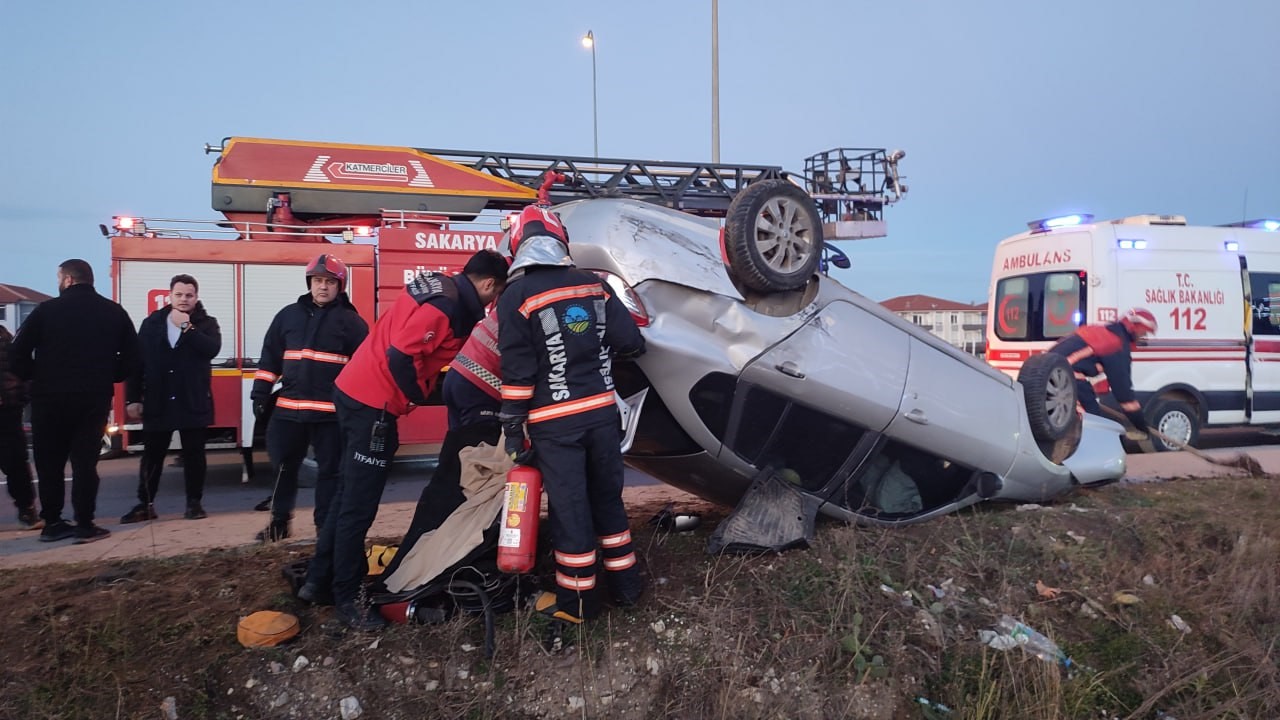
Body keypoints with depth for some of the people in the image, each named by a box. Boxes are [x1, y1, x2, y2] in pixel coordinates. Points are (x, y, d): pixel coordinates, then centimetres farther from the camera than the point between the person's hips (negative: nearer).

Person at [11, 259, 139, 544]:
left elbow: (19, 353, -5)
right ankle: (85, 525, 3)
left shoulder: (47, 309, -3)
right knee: (85, 462, 5)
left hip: (50, 398, -1)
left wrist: (38, 378, 10)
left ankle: (52, 523, 16)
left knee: (49, 463, 11)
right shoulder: (115, 312, 4)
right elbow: (131, 357, 4)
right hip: (94, 399, 2)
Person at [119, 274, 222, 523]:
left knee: (193, 455, 6)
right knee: (152, 456, 8)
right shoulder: (152, 323, 6)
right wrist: (133, 399, 0)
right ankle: (145, 504, 19)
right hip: (157, 403, 2)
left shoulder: (206, 323, 2)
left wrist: (187, 327, -18)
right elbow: (137, 361, 5)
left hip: (194, 403, -1)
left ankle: (194, 503, 16)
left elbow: (212, 349, -18)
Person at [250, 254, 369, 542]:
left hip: (332, 412, -3)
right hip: (289, 409, 3)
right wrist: (260, 395, 8)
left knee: (330, 470, 4)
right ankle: (279, 521, 30)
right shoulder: (288, 315, 10)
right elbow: (269, 358, 13)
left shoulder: (352, 321, 0)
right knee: (283, 467, 13)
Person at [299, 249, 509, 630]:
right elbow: (402, 355, -25)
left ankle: (318, 579, 29)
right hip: (374, 403, -11)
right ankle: (347, 598, 9)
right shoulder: (446, 306, -19)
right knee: (359, 505, -1)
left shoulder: (440, 287, 12)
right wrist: (419, 397, -10)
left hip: (356, 391, 11)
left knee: (348, 494, 18)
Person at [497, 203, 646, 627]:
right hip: (602, 412, 4)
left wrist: (512, 428, -4)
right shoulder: (594, 286, 4)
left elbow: (517, 371, -11)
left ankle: (577, 600, 16)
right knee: (607, 497, 17)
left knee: (569, 507, 4)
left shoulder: (517, 296, -7)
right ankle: (624, 582, 28)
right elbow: (631, 343, 1)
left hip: (555, 422, -4)